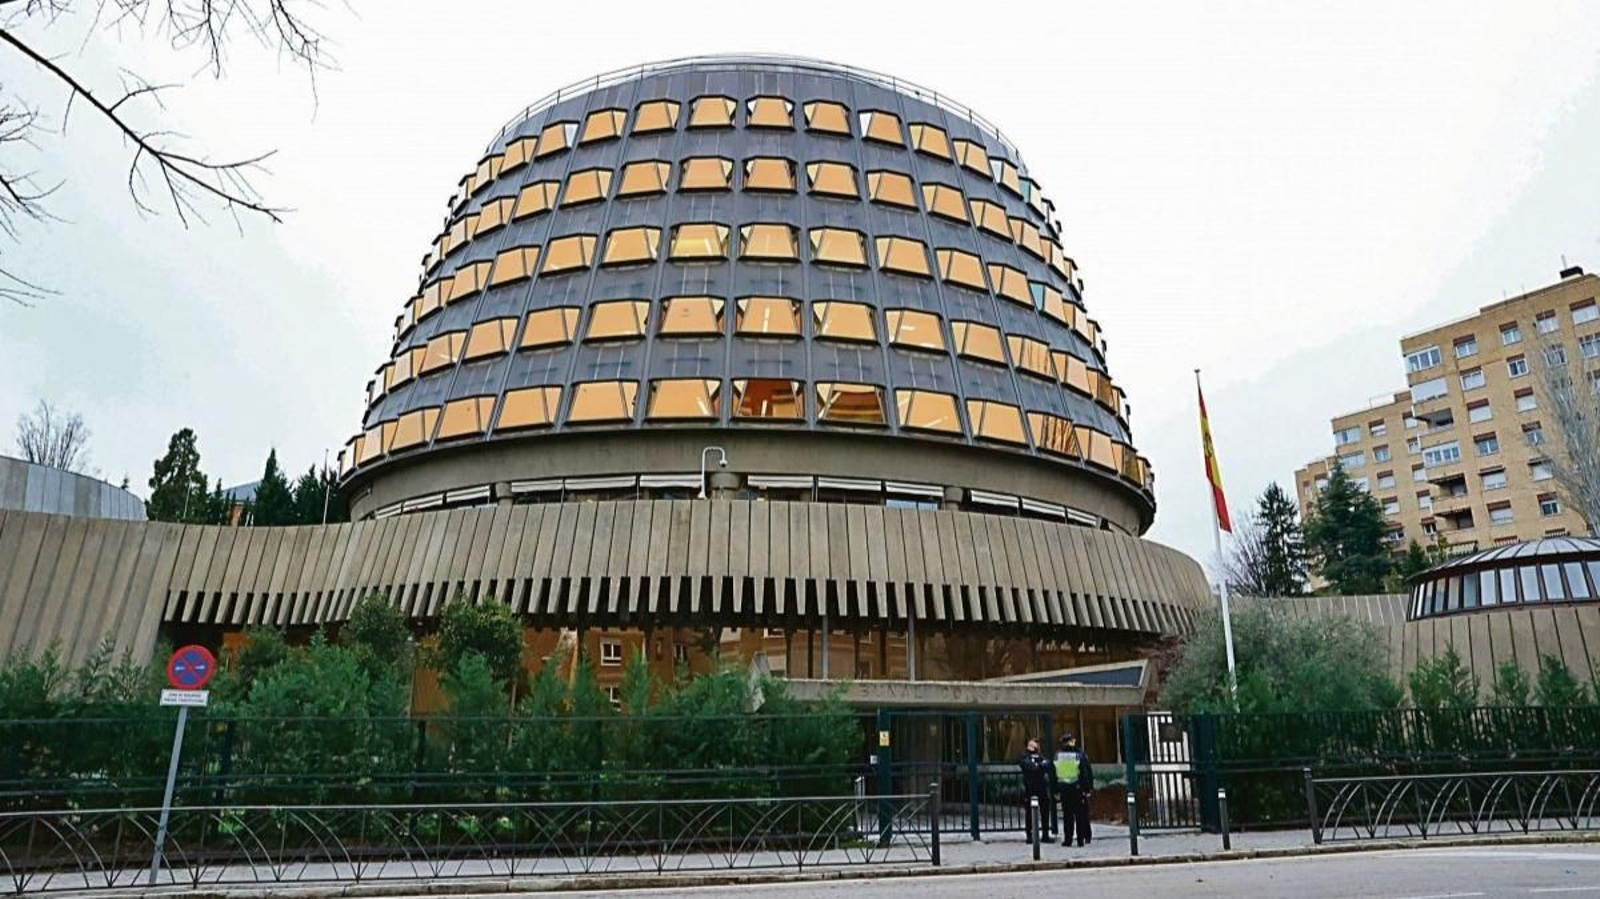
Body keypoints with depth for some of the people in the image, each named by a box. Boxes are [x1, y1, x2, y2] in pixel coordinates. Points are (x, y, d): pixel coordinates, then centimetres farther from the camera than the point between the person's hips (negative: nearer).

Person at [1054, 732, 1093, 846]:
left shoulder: (1057, 756, 0)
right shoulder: (1080, 754, -5)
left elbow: (1053, 774, 4)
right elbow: (1088, 772, -6)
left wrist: (1056, 790, 10)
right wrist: (1089, 787, -1)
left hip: (1064, 789, 1)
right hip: (1079, 789, -1)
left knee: (1067, 815, 7)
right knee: (1081, 814, 7)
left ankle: (1067, 839, 7)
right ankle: (1081, 839, 7)